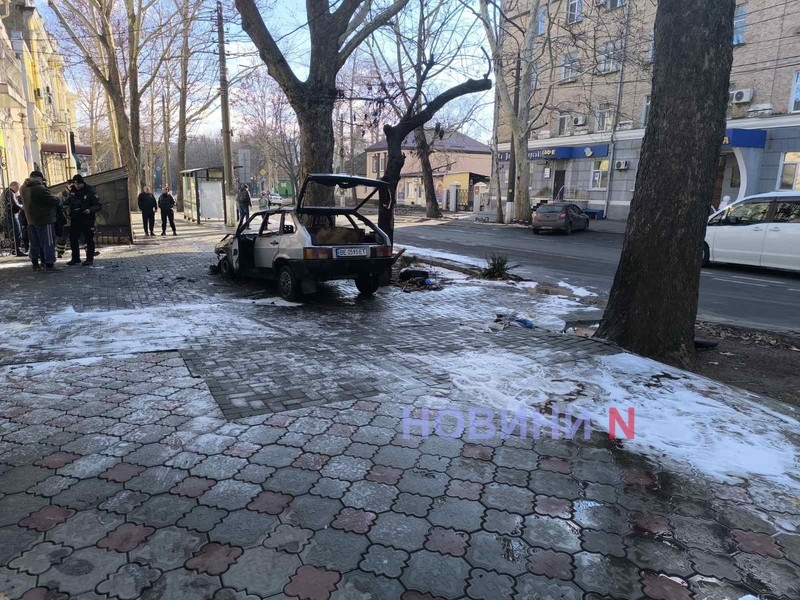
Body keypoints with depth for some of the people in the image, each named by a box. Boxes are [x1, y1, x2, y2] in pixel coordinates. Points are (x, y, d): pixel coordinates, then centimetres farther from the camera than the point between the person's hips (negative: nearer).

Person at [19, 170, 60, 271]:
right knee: (48, 243, -4)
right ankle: (49, 264, -6)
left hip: (31, 220, 8)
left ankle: (35, 263, 18)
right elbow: (54, 201, -20)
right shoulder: (40, 188, -18)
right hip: (44, 219, -8)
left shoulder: (24, 188, 8)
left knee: (35, 243, 14)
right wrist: (56, 199, 6)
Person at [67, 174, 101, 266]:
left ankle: (90, 259, 7)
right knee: (73, 239, 9)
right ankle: (75, 258, 21)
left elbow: (98, 206, -9)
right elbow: (69, 202, 24)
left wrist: (90, 210, -26)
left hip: (87, 220, -6)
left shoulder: (90, 192, -7)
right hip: (75, 219, 6)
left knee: (89, 239, 0)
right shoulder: (73, 192, 9)